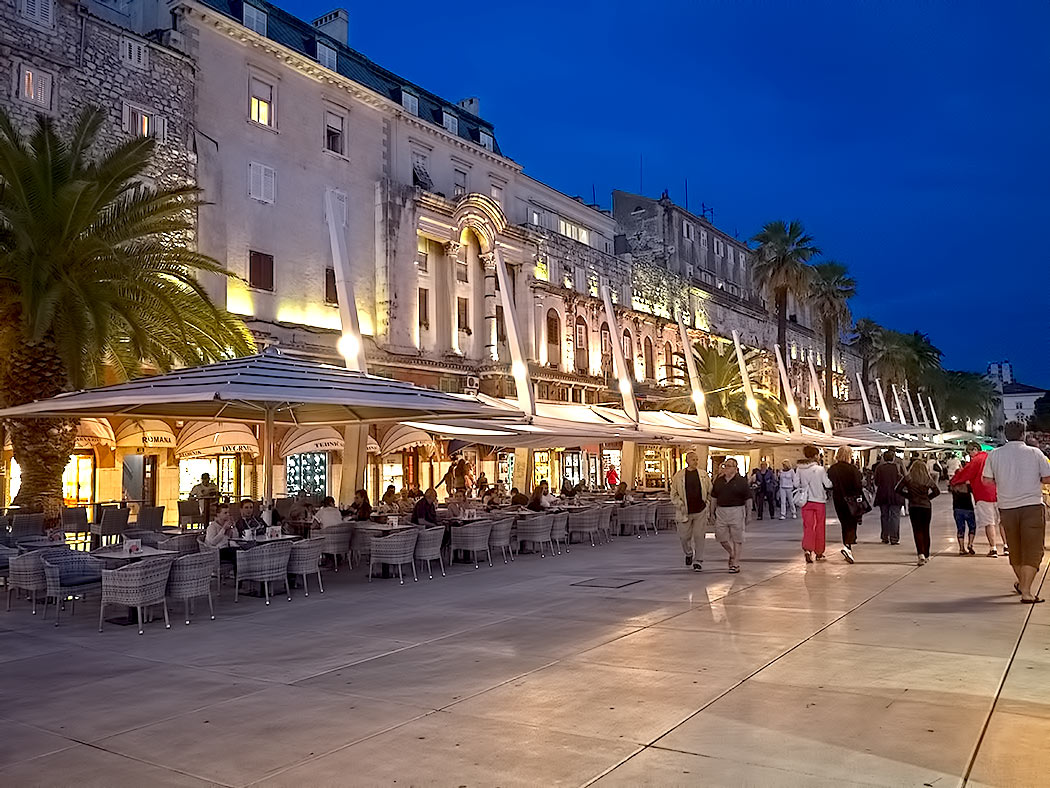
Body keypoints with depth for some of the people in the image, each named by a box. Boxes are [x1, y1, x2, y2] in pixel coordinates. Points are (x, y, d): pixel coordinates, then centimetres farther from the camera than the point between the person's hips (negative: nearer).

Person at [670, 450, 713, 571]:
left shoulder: (703, 475, 4)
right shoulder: (678, 476, 0)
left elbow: (710, 491, 13)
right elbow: (673, 494, 2)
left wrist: (707, 503, 2)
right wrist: (680, 505, -9)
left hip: (700, 511, 0)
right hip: (685, 512, 0)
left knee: (699, 536, -1)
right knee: (684, 536, 5)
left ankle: (698, 561, 10)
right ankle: (688, 553, 34)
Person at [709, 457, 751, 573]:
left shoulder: (741, 481, -4)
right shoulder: (718, 481, 9)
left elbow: (748, 499, -3)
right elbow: (714, 498, 15)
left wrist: (747, 515, -5)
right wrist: (712, 512, 11)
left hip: (736, 512, -4)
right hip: (721, 511, 4)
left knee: (737, 539, 1)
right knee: (721, 537, 6)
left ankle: (736, 564, 11)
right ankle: (732, 554, 33)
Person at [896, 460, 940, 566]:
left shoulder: (908, 478, -4)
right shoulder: (928, 479, 1)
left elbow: (898, 489, -5)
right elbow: (937, 491, 1)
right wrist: (928, 497, 10)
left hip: (914, 506, -2)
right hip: (927, 506, 2)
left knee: (917, 530, -3)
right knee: (926, 531, 14)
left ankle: (921, 554, -20)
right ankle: (926, 555, 21)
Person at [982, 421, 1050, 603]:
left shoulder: (994, 454, 2)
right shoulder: (1034, 452, -1)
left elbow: (987, 479, 5)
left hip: (1007, 508, 3)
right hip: (1032, 506, -3)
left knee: (1015, 549, 18)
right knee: (1032, 550, 1)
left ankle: (1022, 584, 38)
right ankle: (1026, 591, -8)